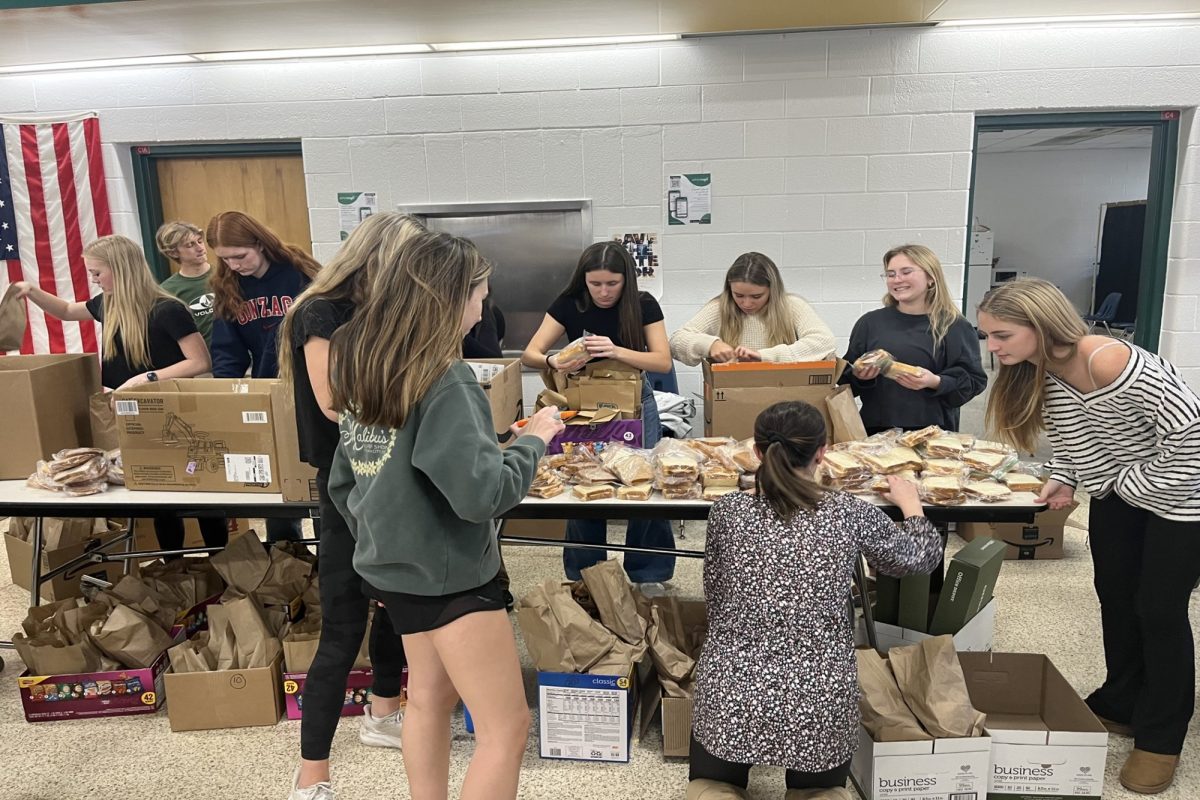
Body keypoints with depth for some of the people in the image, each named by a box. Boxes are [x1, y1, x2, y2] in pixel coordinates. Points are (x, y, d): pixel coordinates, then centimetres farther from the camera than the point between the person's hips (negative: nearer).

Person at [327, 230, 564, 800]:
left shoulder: (365, 368, 2)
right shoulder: (443, 382, -24)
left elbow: (342, 483, 11)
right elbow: (483, 494, -27)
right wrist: (533, 439, -12)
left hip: (396, 567, 9)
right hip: (446, 574, -9)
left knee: (430, 697, 25)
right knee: (506, 727, 3)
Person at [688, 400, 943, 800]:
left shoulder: (726, 511, -4)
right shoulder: (850, 514, -5)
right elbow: (922, 555, 15)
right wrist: (910, 502, 33)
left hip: (732, 692, 0)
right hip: (819, 700, 0)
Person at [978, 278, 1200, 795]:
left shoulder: (1111, 364, -34)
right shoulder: (1038, 371, -9)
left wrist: (1136, 483, -19)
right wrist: (1063, 479, -8)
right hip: (1115, 492, 7)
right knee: (1114, 596, 15)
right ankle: (1121, 706, 34)